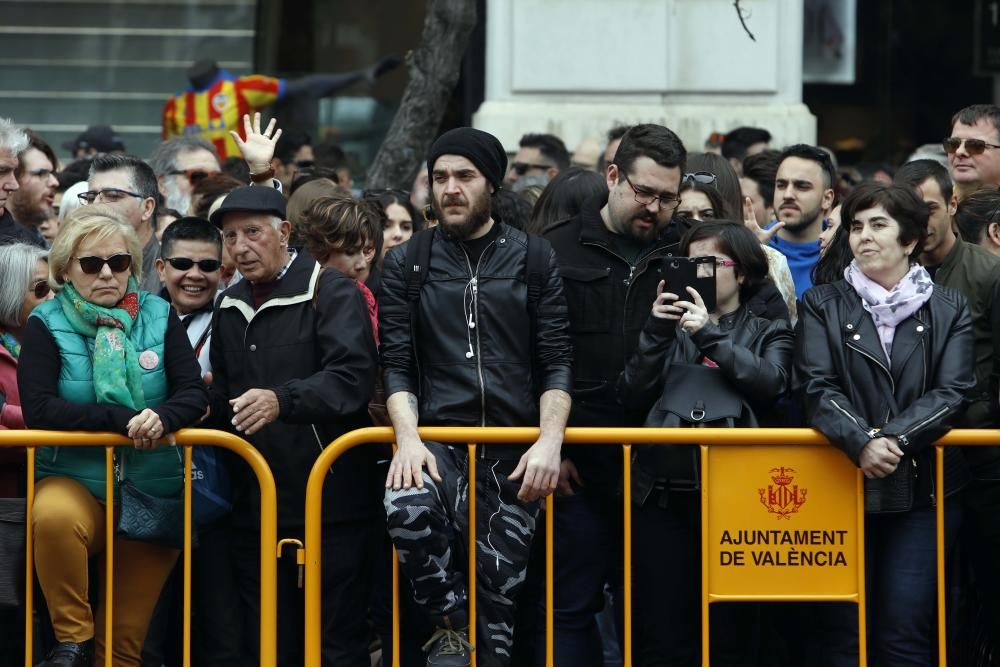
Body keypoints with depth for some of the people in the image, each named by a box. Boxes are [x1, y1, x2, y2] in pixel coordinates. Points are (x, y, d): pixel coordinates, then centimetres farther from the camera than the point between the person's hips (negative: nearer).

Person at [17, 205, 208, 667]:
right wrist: (123, 418, -23)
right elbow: (37, 409, -15)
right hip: (75, 479, -2)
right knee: (53, 518, -37)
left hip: (154, 489, 3)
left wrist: (161, 417, -26)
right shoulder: (46, 324, -3)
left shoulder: (158, 316, 4)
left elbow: (194, 393, -3)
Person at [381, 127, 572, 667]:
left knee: (501, 583, -2)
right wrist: (408, 438, -15)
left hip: (514, 449, 1)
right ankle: (449, 622, -9)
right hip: (438, 438, -1)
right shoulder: (405, 264, 8)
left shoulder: (534, 259, 7)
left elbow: (557, 363, 3)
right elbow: (396, 364, 2)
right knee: (407, 510, -33)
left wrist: (550, 440, -13)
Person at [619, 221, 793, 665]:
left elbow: (771, 382, -7)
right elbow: (632, 396, 8)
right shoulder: (672, 327, 20)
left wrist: (709, 334, -10)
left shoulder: (768, 332, 14)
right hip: (665, 491, 2)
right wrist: (657, 331, -3)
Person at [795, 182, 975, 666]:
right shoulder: (822, 306, 8)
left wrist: (893, 439, -17)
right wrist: (861, 443, -21)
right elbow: (817, 388, -4)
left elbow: (952, 394, -2)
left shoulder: (949, 310, 9)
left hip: (923, 486, 0)